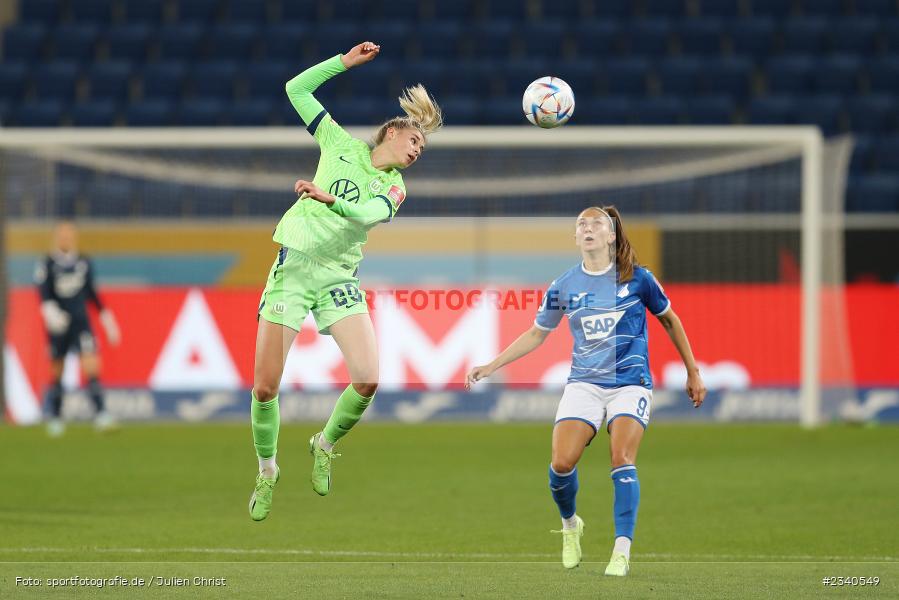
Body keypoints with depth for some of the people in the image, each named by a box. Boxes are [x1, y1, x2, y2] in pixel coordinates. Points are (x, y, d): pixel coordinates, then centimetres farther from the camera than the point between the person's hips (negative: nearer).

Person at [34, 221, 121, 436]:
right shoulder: (47, 264, -2)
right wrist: (50, 310, -30)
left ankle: (101, 414, -18)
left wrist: (106, 317, 18)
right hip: (57, 323, -1)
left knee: (91, 364, -15)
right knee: (56, 371, 7)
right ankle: (55, 418, 23)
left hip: (80, 322, 1)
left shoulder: (84, 263, 8)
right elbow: (43, 293, -11)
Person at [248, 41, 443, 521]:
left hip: (339, 280, 1)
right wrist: (345, 62, 4)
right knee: (265, 387, -8)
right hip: (293, 268, -1)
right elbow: (296, 90, 10)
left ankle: (325, 445, 11)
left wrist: (330, 198, -34)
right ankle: (267, 470, 15)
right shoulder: (342, 145, 8)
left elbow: (368, 213, -16)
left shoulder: (393, 188, 8)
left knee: (367, 380, -17)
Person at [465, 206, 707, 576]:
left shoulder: (637, 278, -2)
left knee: (622, 459, -21)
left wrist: (693, 373, 15)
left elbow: (669, 320, 13)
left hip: (630, 383, -2)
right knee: (562, 463, -14)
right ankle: (570, 525, 18)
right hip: (584, 384, 2)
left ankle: (622, 552, -18)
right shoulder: (563, 287, 3)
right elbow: (537, 334, 17)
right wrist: (491, 366, 12)